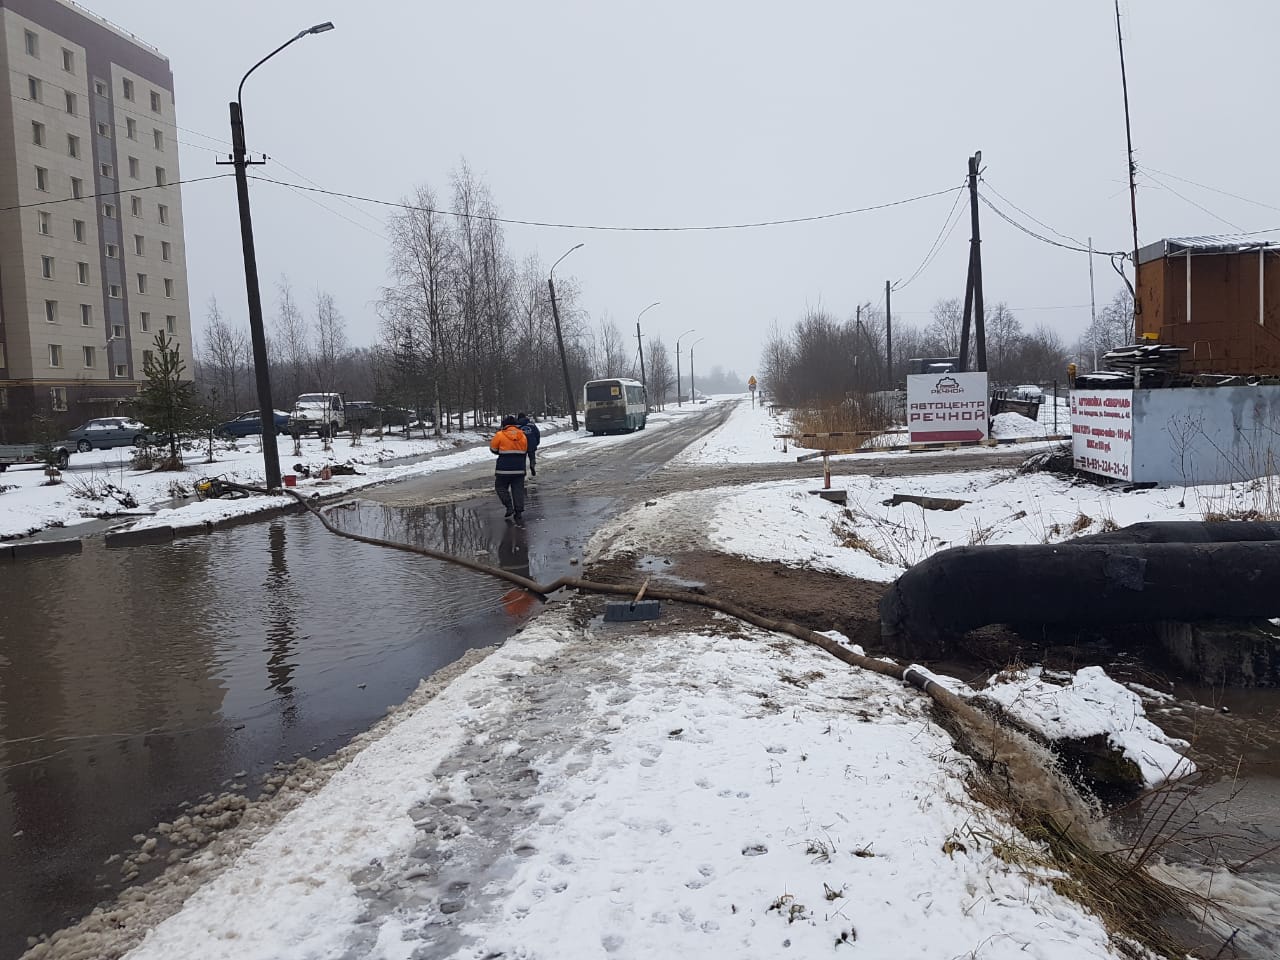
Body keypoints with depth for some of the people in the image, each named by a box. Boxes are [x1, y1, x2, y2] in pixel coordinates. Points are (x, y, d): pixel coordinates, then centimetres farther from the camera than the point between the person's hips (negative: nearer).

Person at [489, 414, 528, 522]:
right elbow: (525, 450, 15)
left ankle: (509, 507, 1)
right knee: (518, 489, 9)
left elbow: (493, 449, 4)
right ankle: (519, 511, 7)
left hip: (504, 468, -3)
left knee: (501, 487, 12)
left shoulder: (500, 435, -6)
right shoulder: (523, 436, 6)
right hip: (519, 468, 3)